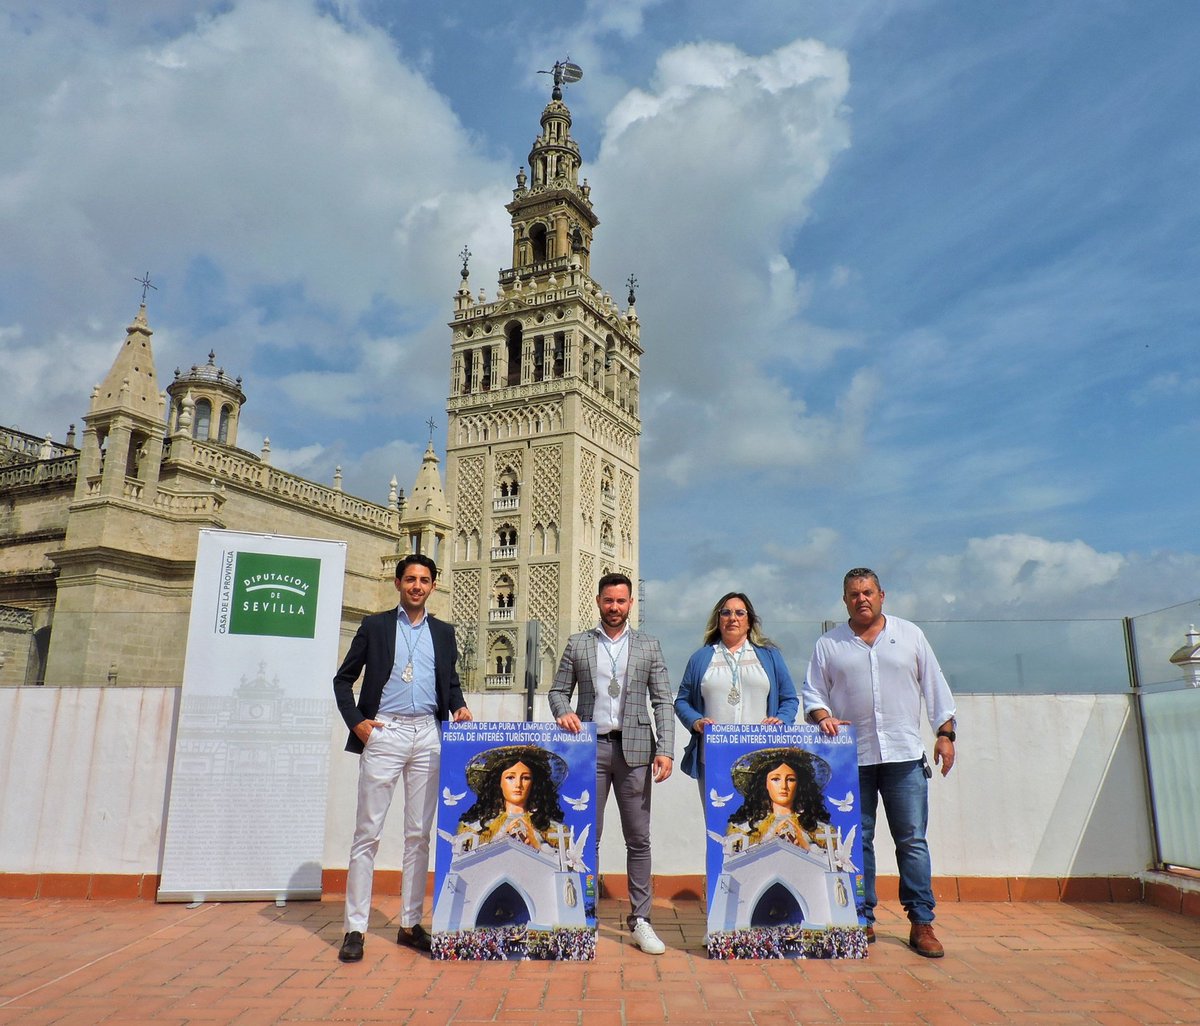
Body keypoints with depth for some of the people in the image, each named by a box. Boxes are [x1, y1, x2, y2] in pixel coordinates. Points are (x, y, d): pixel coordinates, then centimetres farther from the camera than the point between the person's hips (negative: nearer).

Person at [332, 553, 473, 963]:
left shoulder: (443, 633, 15)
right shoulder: (375, 626, 7)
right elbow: (343, 679, 8)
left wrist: (459, 707, -1)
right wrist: (355, 721, -5)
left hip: (428, 735, 3)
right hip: (383, 734, -2)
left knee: (419, 834, 7)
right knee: (367, 832, -1)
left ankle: (410, 923, 17)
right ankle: (355, 927, 7)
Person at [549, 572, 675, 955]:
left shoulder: (649, 646, 8)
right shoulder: (577, 644, 8)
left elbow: (662, 701, 4)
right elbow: (558, 689, 10)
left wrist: (665, 749, -6)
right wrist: (563, 713, -13)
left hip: (634, 748, 0)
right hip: (591, 747, 0)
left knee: (638, 838, 4)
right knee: (587, 835, 5)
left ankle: (640, 920, 15)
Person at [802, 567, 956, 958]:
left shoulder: (909, 634, 8)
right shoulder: (829, 644, 7)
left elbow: (935, 687, 9)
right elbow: (813, 692, 8)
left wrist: (945, 734, 4)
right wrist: (823, 717, -11)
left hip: (905, 756, 0)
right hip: (852, 758, 0)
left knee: (912, 841, 2)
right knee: (857, 841, 6)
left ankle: (922, 923, 11)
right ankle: (863, 920, 17)